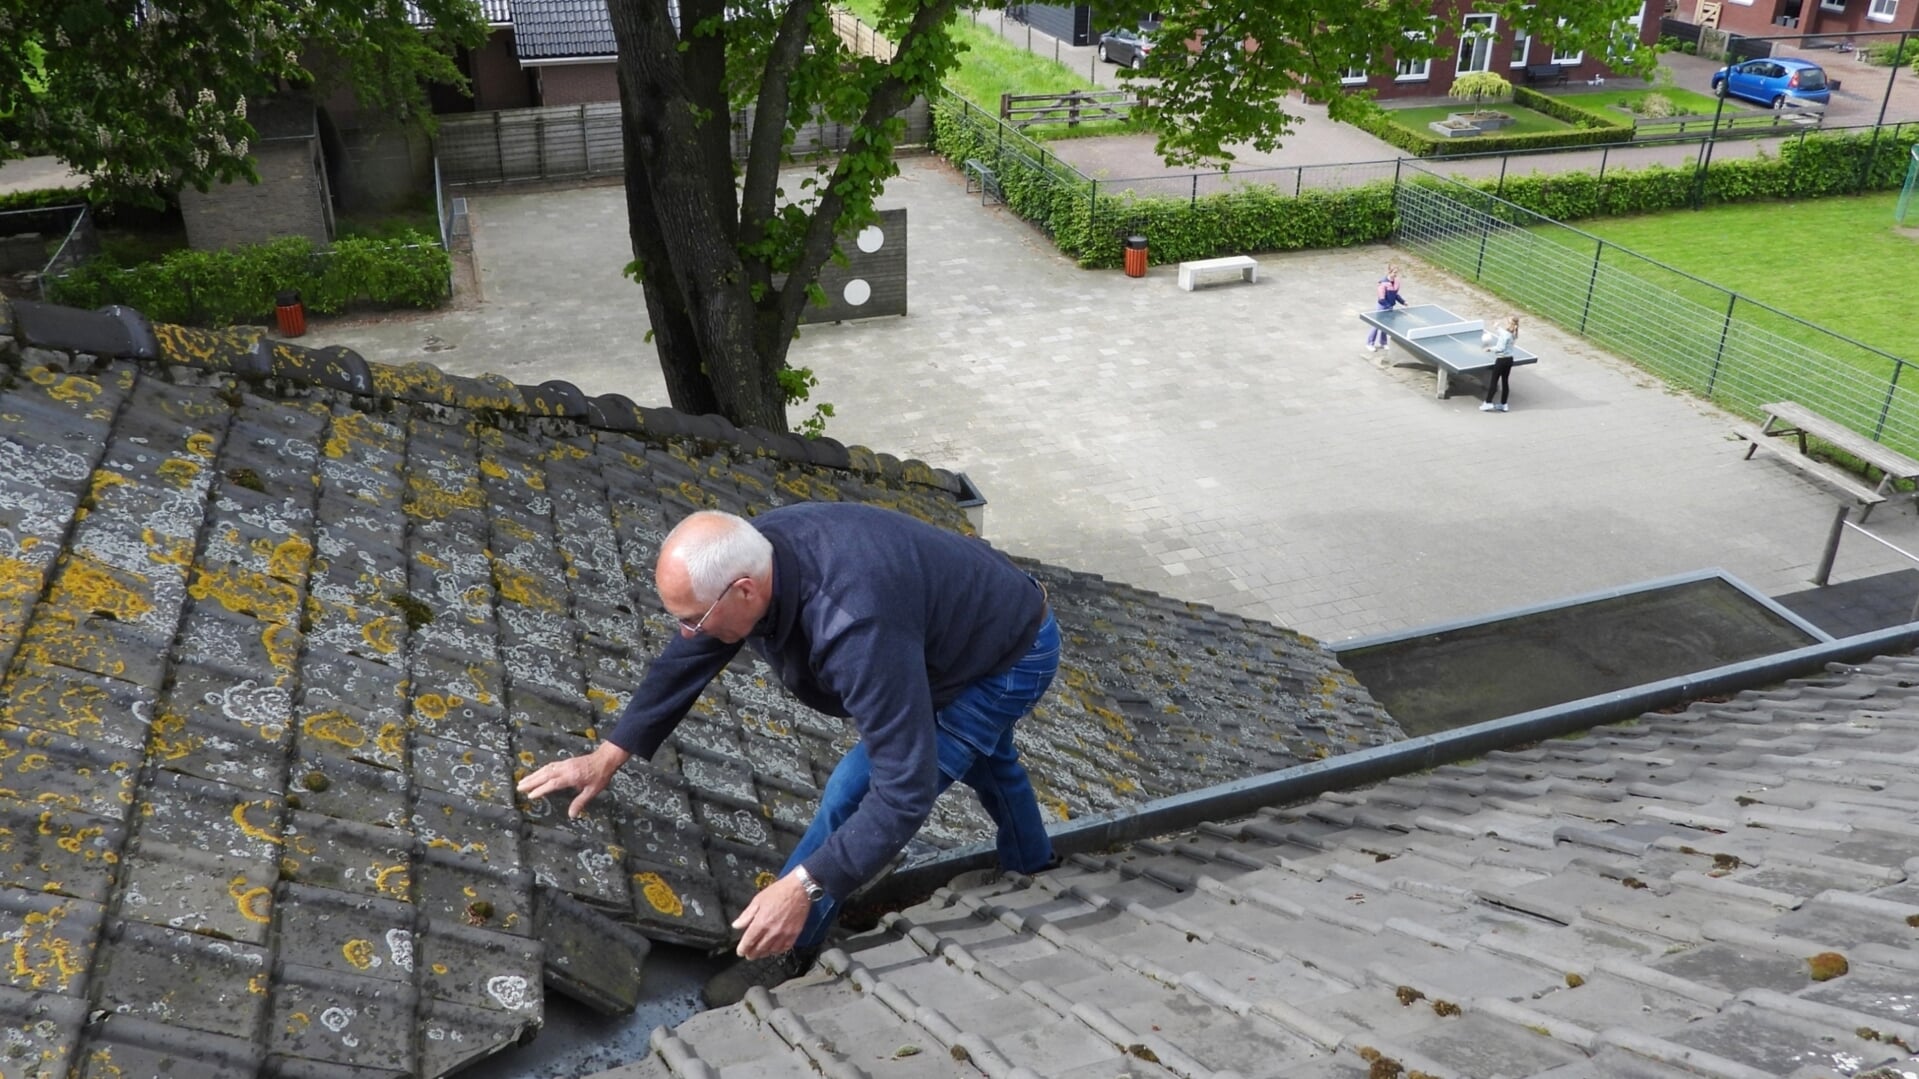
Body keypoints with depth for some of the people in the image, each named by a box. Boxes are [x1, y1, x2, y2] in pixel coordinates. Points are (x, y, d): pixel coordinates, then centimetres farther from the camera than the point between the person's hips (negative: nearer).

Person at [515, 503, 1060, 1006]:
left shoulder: (856, 627, -46)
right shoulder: (747, 556, -21)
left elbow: (906, 786, -42)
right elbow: (685, 658, -4)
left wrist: (802, 886, -41)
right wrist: (608, 755, -5)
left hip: (1015, 658, -9)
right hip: (977, 619, 9)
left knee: (855, 792, -16)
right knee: (981, 754, 34)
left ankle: (786, 955, 5)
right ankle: (1033, 873, 62)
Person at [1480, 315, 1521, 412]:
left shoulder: (1505, 334, -21)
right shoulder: (1512, 334, 5)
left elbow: (1500, 348, -24)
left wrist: (1490, 348, -9)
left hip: (1501, 360, -8)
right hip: (1509, 359, 8)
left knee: (1493, 381, 1)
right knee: (1505, 381, 12)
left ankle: (1488, 403, 3)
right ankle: (1504, 404, 17)